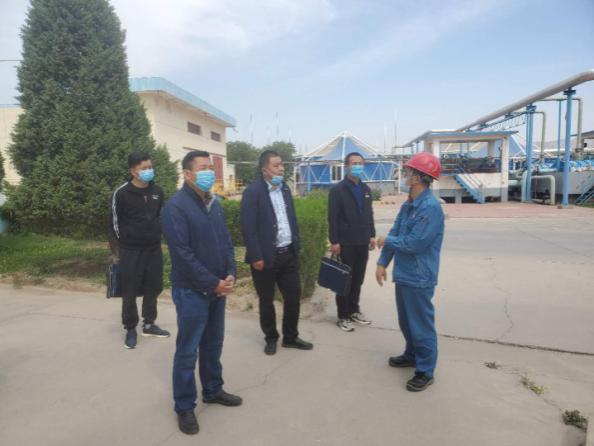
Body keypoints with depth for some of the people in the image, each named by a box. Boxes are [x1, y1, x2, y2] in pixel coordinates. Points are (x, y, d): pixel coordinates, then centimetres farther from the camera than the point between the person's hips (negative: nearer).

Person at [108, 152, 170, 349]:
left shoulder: (157, 191, 4)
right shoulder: (121, 193, -11)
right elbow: (114, 223, -3)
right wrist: (120, 247, 2)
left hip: (154, 248, 5)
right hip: (131, 251, -4)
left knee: (153, 288, 12)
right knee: (130, 292, 5)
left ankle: (149, 324, 28)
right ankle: (130, 329, 21)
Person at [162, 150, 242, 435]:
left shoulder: (214, 203, 8)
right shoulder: (176, 206, -16)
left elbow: (226, 241, 10)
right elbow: (183, 254, -20)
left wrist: (230, 274, -4)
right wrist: (213, 283, -17)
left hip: (218, 288, 7)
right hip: (191, 290, -7)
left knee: (213, 344, 19)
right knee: (188, 350, 7)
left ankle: (213, 390, 38)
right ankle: (184, 406, 23)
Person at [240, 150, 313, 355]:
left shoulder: (285, 188, 10)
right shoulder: (253, 191, -12)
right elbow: (248, 226, -16)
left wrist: (297, 246, 11)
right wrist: (256, 257, -18)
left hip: (288, 253, 6)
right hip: (266, 256, -6)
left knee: (293, 295, 11)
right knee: (266, 300, 10)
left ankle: (290, 337, 29)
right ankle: (271, 338, 30)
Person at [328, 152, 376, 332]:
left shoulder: (366, 189, 13)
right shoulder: (337, 190, -7)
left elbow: (369, 214, 16)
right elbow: (332, 218, -12)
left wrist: (372, 235, 10)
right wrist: (334, 241, -16)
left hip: (362, 242, 6)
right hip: (345, 243, -6)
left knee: (358, 279, 13)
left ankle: (354, 311, 27)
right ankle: (343, 316, 13)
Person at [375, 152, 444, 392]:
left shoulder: (431, 207, -21)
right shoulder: (408, 205, 7)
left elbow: (414, 243, -24)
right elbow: (394, 234, 10)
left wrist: (386, 241, -9)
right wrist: (382, 262, 2)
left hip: (419, 278, -9)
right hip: (403, 274, 9)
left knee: (421, 325, 5)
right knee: (406, 321, 22)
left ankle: (425, 371, 20)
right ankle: (412, 355, 42)